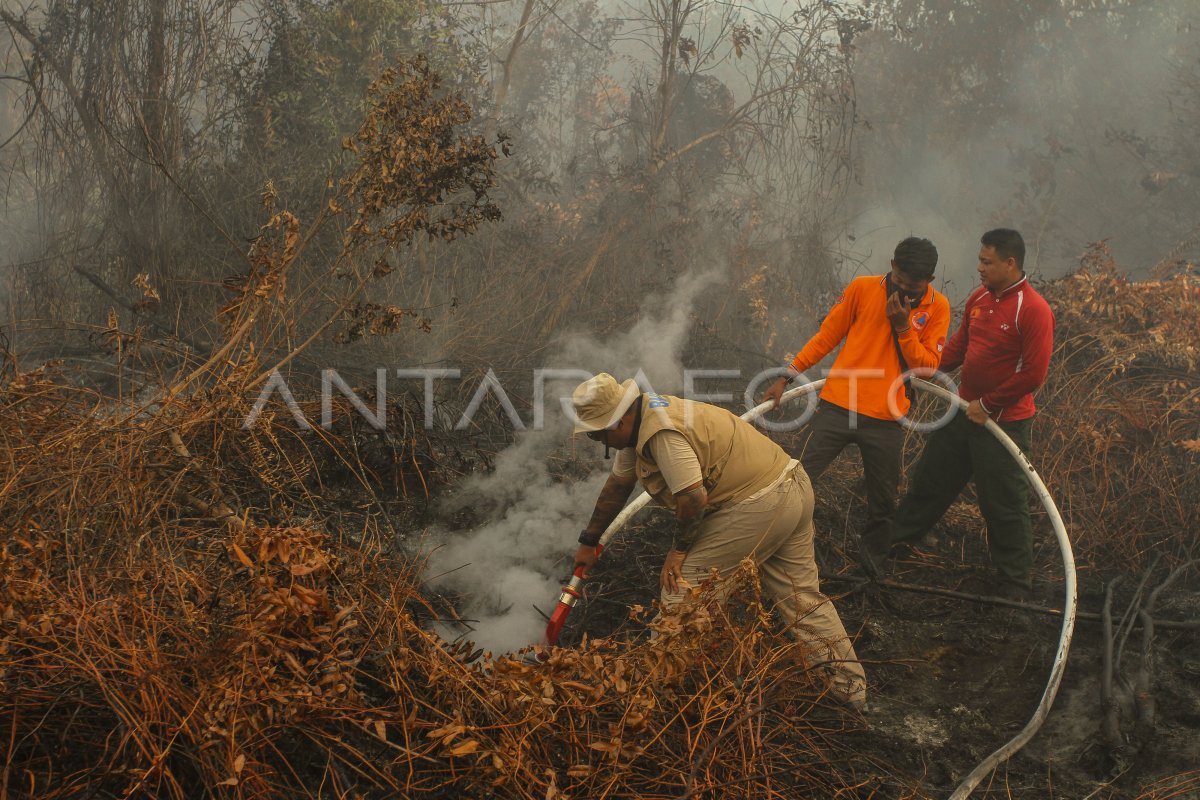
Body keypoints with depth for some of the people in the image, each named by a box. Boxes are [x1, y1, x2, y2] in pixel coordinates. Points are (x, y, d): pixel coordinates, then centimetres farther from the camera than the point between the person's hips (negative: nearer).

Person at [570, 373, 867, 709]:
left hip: (759, 505, -10)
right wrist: (588, 541, 28)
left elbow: (693, 497, -26)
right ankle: (852, 688, 24)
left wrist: (680, 548, -8)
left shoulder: (661, 432, -23)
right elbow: (617, 485, 21)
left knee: (680, 580, -2)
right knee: (802, 595, 17)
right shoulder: (636, 423, 10)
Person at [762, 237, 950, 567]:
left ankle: (873, 555, 29)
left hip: (885, 419, 1)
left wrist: (904, 327, -16)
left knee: (882, 503, 10)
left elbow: (929, 366, -3)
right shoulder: (862, 288, -1)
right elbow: (826, 336, 5)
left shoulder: (937, 307, 0)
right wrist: (787, 376, 2)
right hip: (836, 406, 0)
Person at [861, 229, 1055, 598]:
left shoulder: (1034, 310, -19)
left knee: (1004, 506, 4)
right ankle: (890, 544, 36)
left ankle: (1013, 588, 19)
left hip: (1004, 422, -7)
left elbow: (1033, 374, -22)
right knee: (929, 482, 19)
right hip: (965, 412, 8)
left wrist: (988, 405, -17)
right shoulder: (979, 298, 4)